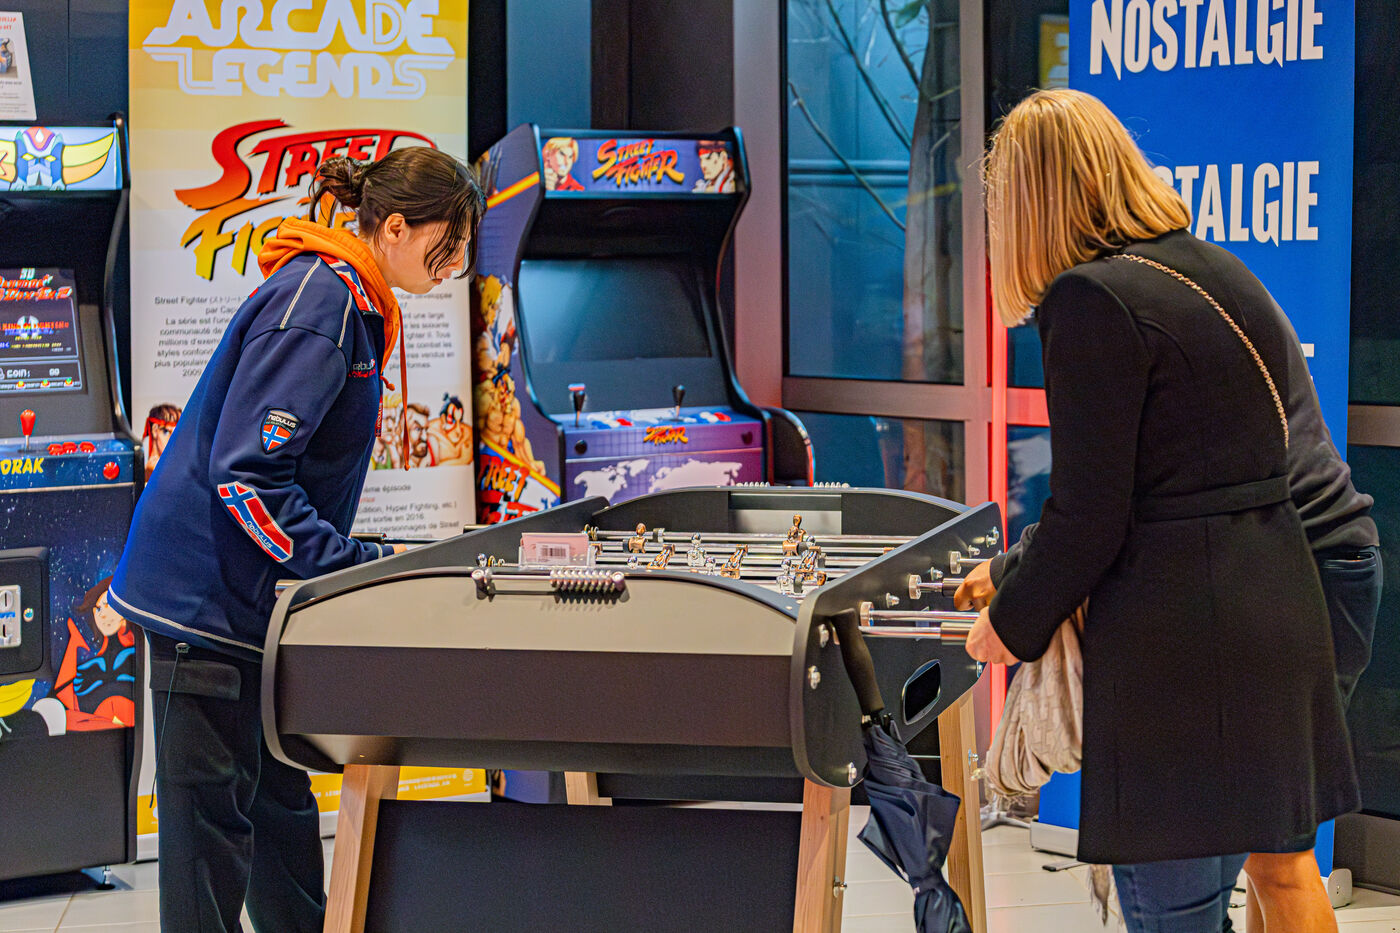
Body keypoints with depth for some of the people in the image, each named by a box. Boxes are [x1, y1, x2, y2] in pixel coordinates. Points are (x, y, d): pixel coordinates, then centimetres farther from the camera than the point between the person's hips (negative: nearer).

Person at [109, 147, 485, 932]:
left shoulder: (353, 305, 13)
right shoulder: (315, 303, -19)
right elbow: (247, 472, -24)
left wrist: (365, 564, 13)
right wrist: (358, 568, -22)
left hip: (252, 600, 10)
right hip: (209, 596, -10)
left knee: (280, 795, 17)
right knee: (213, 813, -4)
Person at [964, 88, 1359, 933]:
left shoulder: (1094, 300, -15)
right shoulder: (1222, 273, 11)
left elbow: (1089, 518, -16)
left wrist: (1013, 625, 1)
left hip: (1177, 636, -9)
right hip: (1279, 608, 9)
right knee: (1283, 864, 21)